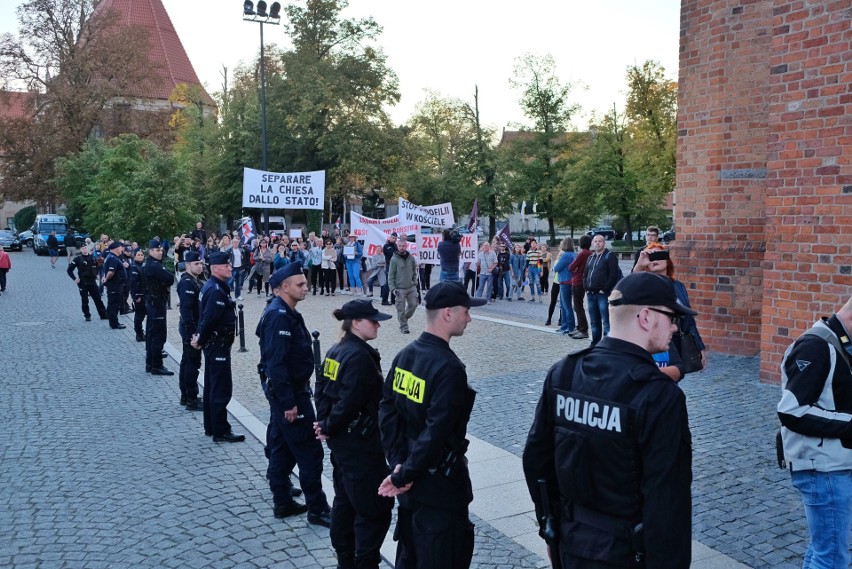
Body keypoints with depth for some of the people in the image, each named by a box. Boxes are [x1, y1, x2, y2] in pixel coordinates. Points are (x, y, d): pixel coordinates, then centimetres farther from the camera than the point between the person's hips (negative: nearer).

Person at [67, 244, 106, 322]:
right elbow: (69, 270, -7)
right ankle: (87, 316, 13)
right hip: (83, 283, -3)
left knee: (98, 298, 5)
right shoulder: (78, 259, -7)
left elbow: (96, 266, 25)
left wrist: (96, 275, 15)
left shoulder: (92, 257, 6)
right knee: (84, 300, 3)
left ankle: (103, 314, 9)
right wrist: (74, 279, -12)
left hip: (92, 281, 3)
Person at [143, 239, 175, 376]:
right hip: (157, 302, -11)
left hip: (152, 302, 11)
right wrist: (167, 283, -4)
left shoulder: (149, 264, 14)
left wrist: (166, 284, -4)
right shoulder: (154, 266, -19)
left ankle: (150, 363, 22)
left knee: (151, 333, 15)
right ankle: (156, 366, -5)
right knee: (159, 335, -8)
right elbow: (171, 279, -23)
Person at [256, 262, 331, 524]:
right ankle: (317, 510, 7)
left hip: (287, 391, 10)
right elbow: (275, 363, -26)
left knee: (282, 449, 16)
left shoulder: (285, 313, 11)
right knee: (310, 452, -3)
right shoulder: (278, 316, -21)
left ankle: (282, 503, 27)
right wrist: (288, 402, -25)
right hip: (290, 393, -10)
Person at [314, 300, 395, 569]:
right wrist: (328, 427, -11)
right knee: (376, 507, 1)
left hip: (340, 441, 10)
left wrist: (324, 422, 5)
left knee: (344, 500, 19)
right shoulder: (360, 356, -22)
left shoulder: (335, 351, 7)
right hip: (360, 444, -10)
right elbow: (349, 402, -25)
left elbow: (321, 388, 10)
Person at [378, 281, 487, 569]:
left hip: (411, 480, 8)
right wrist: (403, 475, -16)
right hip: (439, 483, -8)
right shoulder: (449, 367, -25)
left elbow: (387, 412, 1)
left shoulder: (404, 355, 0)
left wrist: (398, 461, -3)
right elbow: (436, 432, -27)